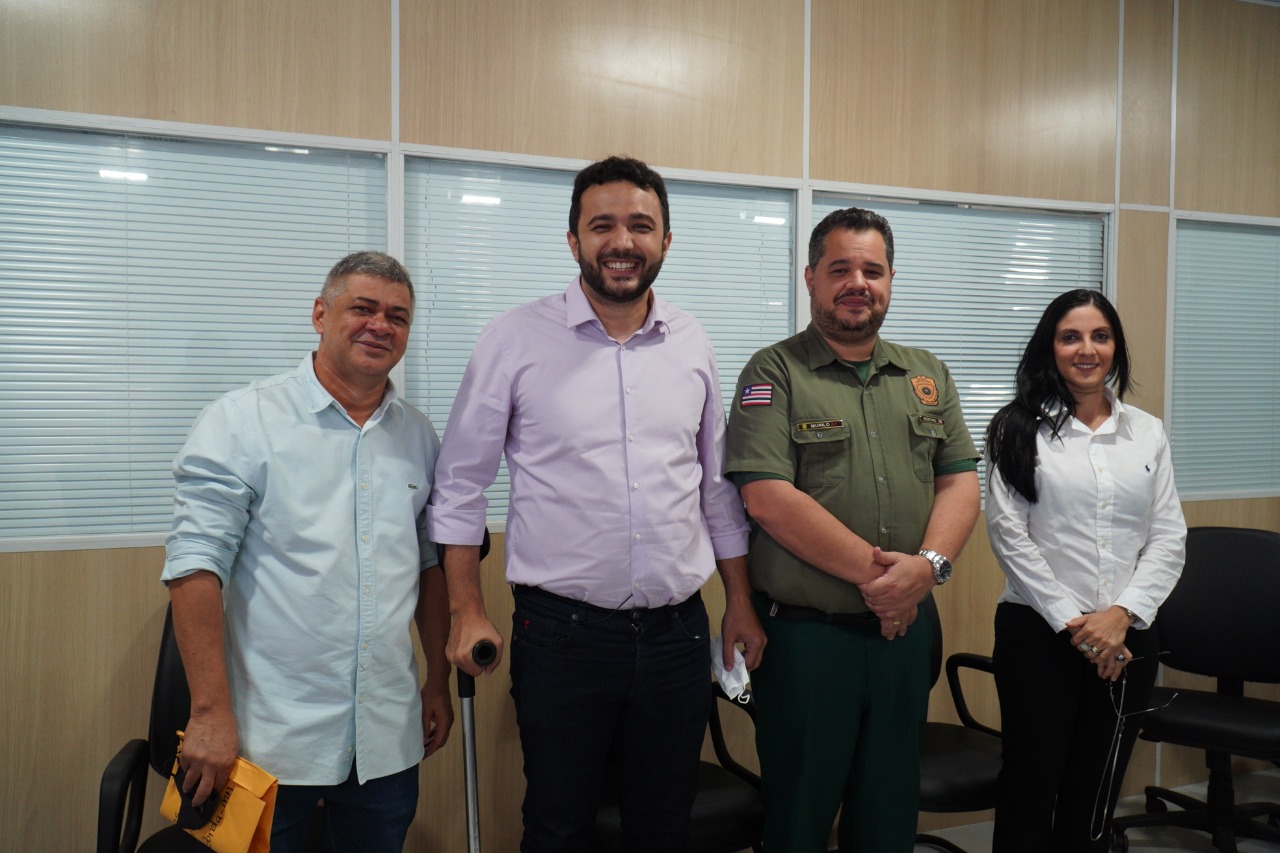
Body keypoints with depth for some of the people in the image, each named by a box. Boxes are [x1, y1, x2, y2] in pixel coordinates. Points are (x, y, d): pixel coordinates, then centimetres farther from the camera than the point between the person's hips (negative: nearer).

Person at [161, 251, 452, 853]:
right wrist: (211, 712, -16)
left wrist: (439, 682, 14)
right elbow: (196, 566, -11)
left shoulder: (418, 435, 9)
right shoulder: (242, 421, -6)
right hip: (271, 737, -4)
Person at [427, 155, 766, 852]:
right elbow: (460, 483, -1)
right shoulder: (516, 338, -5)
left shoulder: (692, 344, 6)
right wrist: (467, 612, -6)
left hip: (677, 631, 3)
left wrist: (739, 604, 12)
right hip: (561, 631, -3)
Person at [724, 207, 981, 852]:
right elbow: (769, 499, -16)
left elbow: (960, 483, 6)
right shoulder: (774, 373, -5)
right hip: (804, 632, -4)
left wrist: (928, 565, -13)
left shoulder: (926, 376, 12)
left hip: (904, 627, 5)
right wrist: (871, 572, -16)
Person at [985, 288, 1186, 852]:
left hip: (1127, 638, 4)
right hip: (1038, 632, -3)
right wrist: (1071, 622, -11)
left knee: (1097, 790, 13)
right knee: (1031, 783, 5)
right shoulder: (1020, 429, -2)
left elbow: (1169, 539, 4)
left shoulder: (1147, 433, 9)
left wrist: (1122, 614, -10)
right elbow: (1009, 536, -8)